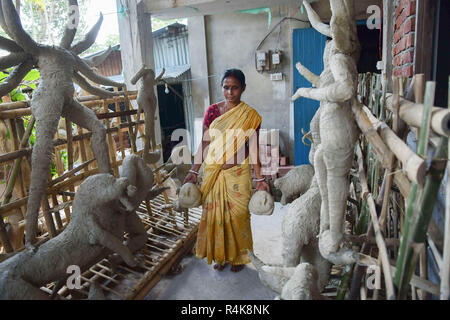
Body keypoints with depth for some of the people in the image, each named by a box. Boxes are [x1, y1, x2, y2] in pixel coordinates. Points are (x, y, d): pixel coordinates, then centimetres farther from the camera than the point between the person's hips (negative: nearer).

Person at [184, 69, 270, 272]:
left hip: (238, 174, -2)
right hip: (213, 173, 2)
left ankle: (238, 256, 29)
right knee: (215, 214, 10)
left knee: (238, 214, 7)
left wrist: (260, 179, -6)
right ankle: (220, 255, 30)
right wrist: (193, 172, 1)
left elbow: (253, 149, -3)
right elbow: (204, 144, 3)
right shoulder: (212, 111, 1)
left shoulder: (251, 116, -4)